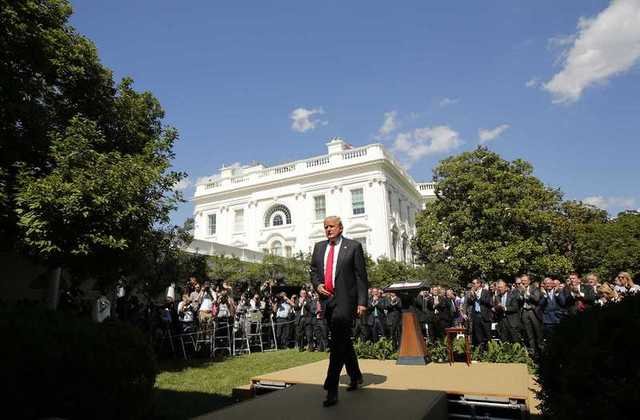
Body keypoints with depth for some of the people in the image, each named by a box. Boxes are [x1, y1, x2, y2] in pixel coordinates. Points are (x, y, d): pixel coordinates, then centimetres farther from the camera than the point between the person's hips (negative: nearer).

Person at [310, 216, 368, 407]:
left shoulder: (353, 246, -2)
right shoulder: (319, 247, 13)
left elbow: (361, 276, -5)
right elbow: (313, 270, 18)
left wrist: (362, 302, -10)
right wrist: (317, 284, -3)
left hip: (345, 299, -5)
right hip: (327, 299, 6)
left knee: (338, 343, -11)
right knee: (343, 341, 17)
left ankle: (331, 389, -7)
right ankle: (355, 377, 35)